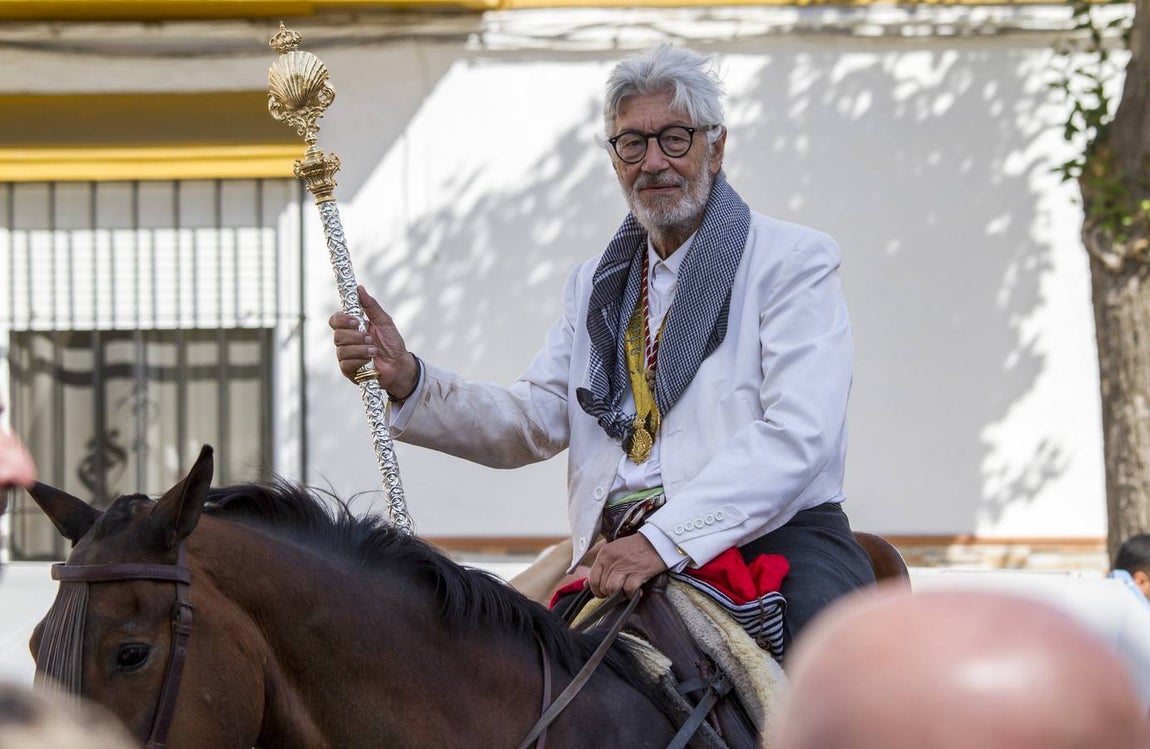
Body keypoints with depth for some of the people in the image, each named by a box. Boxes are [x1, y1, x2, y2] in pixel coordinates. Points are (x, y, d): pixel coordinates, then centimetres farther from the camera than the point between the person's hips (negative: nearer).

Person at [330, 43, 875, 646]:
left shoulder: (797, 260, 2)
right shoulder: (594, 286, 24)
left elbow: (796, 434, -12)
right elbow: (534, 421, 15)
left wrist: (668, 539, -23)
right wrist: (406, 381, -3)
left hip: (773, 533, -5)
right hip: (620, 547, 5)